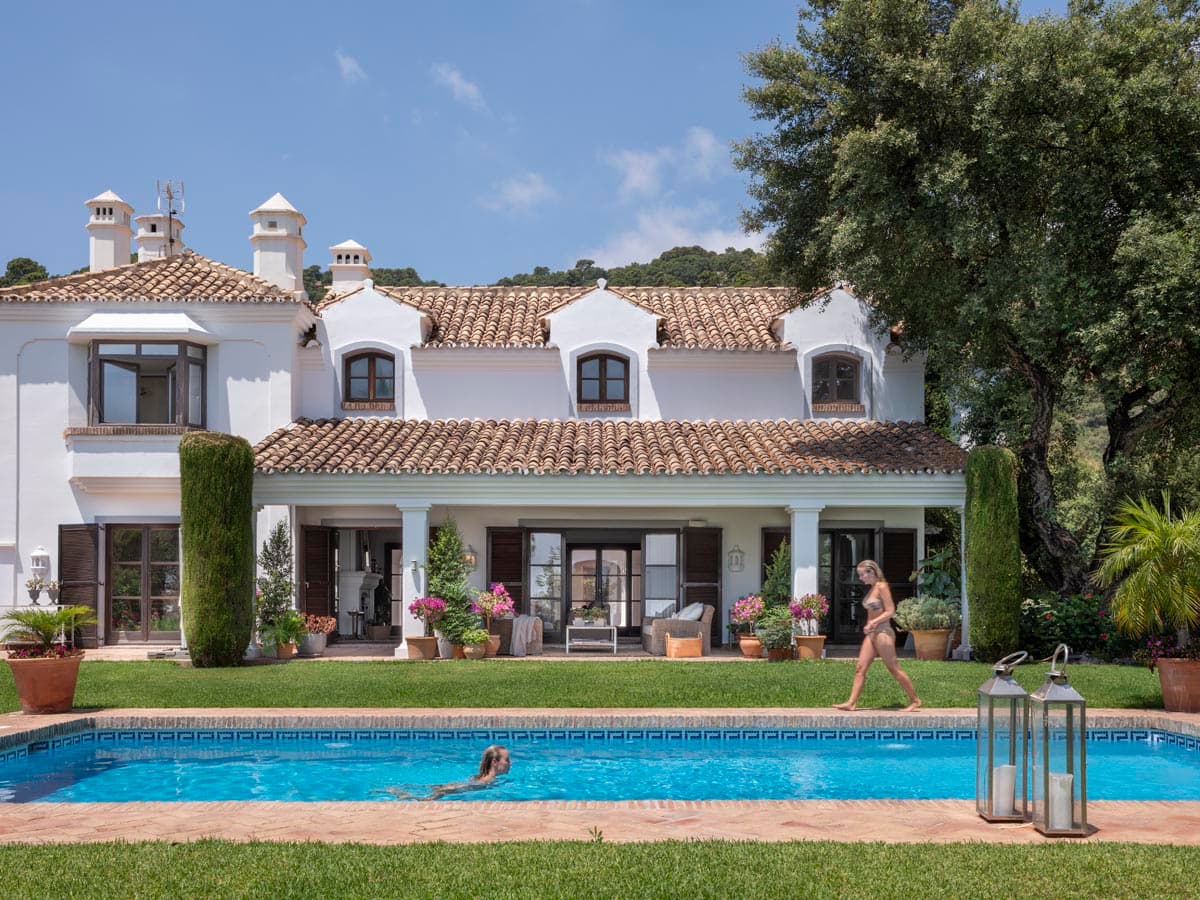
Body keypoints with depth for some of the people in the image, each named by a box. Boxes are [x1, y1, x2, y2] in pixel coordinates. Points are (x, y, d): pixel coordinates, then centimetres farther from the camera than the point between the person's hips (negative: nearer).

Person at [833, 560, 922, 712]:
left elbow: (890, 611, -15)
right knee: (860, 667, 2)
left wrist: (873, 622, -19)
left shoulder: (882, 587, -11)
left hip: (882, 632, -9)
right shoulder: (872, 589, 14)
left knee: (894, 668, -3)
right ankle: (852, 702, -1)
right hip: (871, 634, 9)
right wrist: (868, 626, 6)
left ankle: (915, 700, 7)